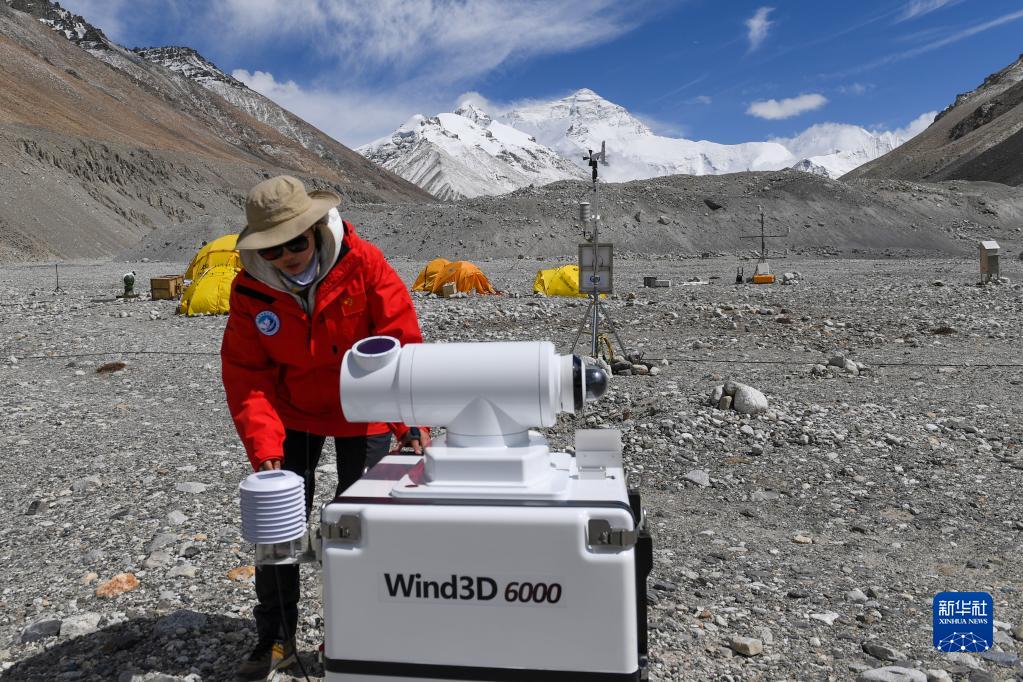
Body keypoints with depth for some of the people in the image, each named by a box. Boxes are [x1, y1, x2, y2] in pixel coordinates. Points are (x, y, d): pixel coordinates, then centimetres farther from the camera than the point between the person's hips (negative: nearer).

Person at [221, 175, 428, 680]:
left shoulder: (363, 264, -22)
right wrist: (264, 446, -23)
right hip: (294, 414, 3)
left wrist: (411, 418, -24)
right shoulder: (249, 292, -13)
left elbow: (402, 342, -19)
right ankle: (275, 639, 22)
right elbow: (246, 375, -11)